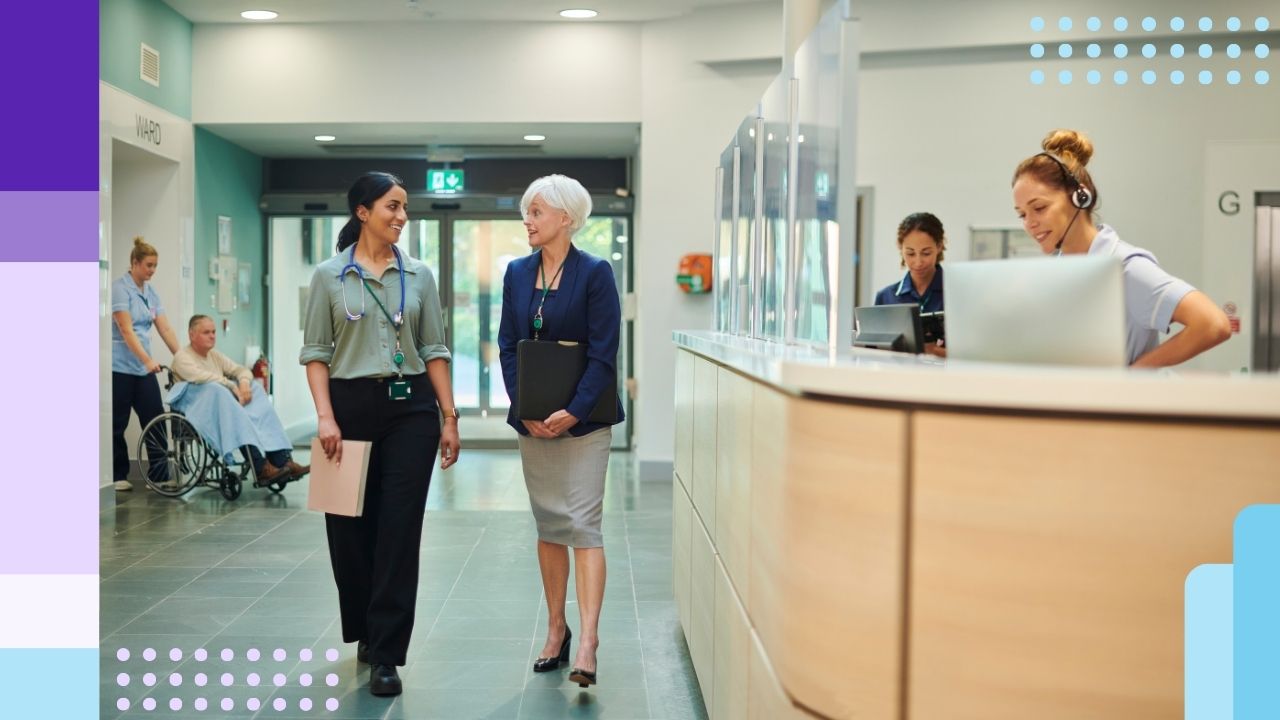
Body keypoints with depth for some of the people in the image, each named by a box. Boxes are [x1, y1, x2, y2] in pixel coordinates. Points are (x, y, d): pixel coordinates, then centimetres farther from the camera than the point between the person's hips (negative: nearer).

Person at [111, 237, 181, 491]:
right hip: (119, 367, -7)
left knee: (155, 421, 1)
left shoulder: (150, 292, 10)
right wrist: (148, 360, -28)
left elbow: (166, 329, 9)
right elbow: (126, 330, -19)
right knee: (117, 424, 4)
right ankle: (117, 476, 13)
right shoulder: (120, 288, -11)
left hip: (143, 367, 7)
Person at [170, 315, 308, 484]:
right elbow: (203, 377, -19)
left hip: (228, 405, 7)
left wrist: (244, 383, -10)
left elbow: (241, 370, 13)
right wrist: (233, 387, -23)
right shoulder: (182, 357, 0)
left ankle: (282, 460, -31)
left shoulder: (215, 356, 23)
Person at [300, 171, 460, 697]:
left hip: (410, 408, 1)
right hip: (351, 406, -1)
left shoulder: (419, 276, 6)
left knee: (399, 530, -3)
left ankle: (384, 654, 4)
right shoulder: (329, 276, 1)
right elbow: (315, 352, -1)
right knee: (350, 527, 8)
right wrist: (325, 416, -12)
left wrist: (449, 417, 3)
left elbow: (434, 351, 7)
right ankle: (366, 632, 33)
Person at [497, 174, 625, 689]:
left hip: (582, 417, -5)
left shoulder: (594, 273, -7)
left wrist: (574, 412, -19)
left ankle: (587, 641, -11)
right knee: (548, 525, 11)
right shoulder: (516, 273, 8)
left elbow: (604, 352, -12)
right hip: (534, 419, 5)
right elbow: (507, 346, 6)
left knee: (583, 524, -9)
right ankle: (556, 629, 21)